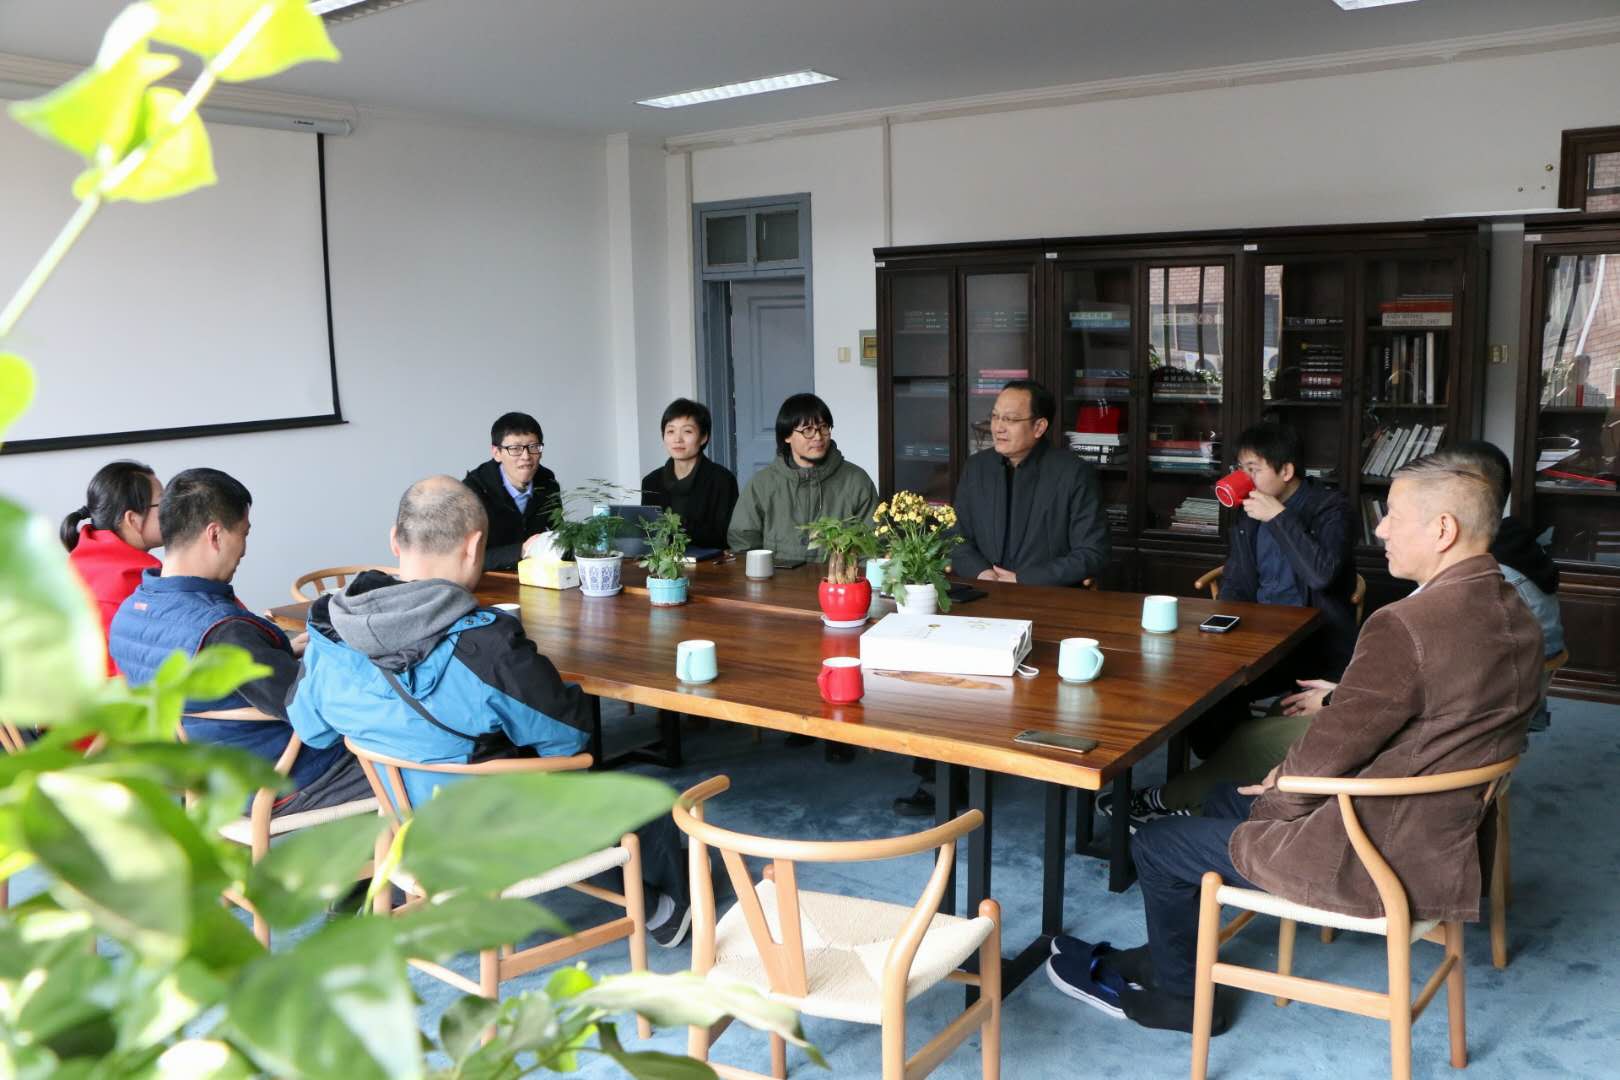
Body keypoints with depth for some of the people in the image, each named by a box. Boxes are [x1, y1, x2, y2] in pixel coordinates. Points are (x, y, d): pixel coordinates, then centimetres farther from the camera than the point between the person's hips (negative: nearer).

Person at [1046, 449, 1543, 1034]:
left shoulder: (1405, 627, -29)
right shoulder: (1517, 618, 0)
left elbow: (1325, 757, -22)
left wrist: (1276, 796, -2)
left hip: (1373, 864, -9)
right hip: (1447, 842, 10)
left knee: (1155, 844, 7)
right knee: (1225, 800, 26)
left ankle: (1178, 994, 32)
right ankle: (1164, 956, 39)